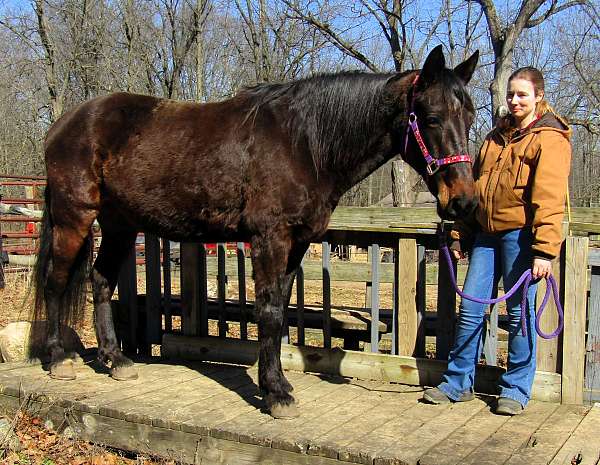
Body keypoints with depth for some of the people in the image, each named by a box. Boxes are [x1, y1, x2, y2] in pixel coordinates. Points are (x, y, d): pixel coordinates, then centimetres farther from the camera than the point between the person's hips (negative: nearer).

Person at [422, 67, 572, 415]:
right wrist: (460, 235, 17)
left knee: (520, 312, 2)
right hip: (486, 233, 7)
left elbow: (549, 199, -13)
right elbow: (474, 187, 21)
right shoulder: (496, 137, 19)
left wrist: (545, 249, -21)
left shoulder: (550, 138, -4)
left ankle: (516, 389, 16)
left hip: (520, 234, -6)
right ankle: (458, 383, 17)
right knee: (470, 307, 6)